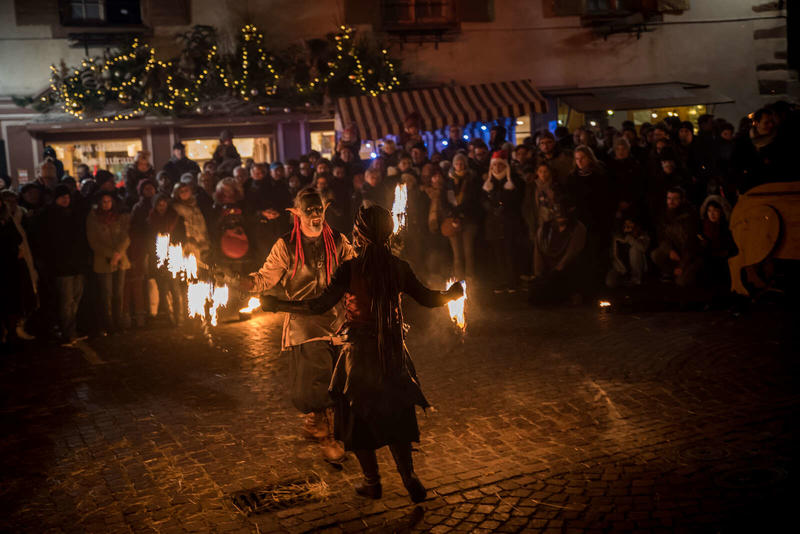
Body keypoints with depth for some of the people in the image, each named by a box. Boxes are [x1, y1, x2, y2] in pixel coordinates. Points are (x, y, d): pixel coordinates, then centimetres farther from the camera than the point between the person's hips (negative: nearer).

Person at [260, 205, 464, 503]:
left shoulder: (351, 269, -15)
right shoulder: (398, 267, -4)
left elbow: (321, 305, -20)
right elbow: (427, 298, 6)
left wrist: (277, 305, -12)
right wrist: (454, 293, 26)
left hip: (360, 352, -4)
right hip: (393, 352, 4)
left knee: (359, 417, 13)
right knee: (394, 415, 18)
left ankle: (372, 482, 22)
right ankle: (409, 478, 14)